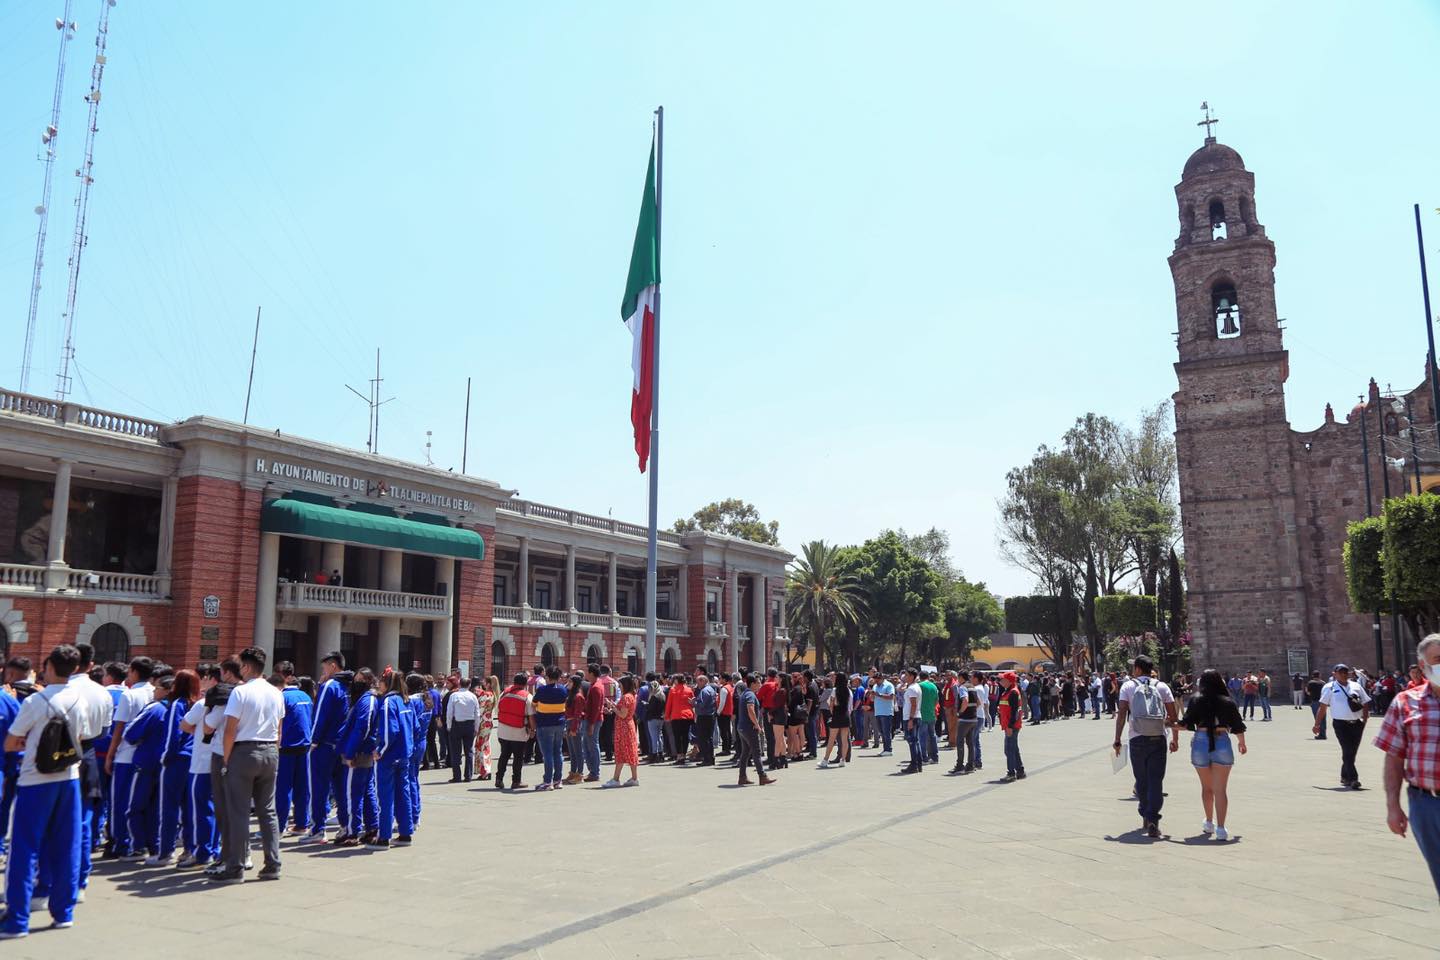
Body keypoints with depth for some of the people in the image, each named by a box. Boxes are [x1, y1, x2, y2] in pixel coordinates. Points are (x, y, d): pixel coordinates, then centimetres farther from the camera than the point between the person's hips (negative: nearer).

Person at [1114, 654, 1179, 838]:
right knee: (1156, 780, -1)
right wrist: (1175, 739, 14)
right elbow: (1173, 716, 4)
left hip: (1137, 739, -1)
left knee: (1141, 780, 13)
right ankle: (1153, 820, -12)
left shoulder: (1128, 687, 3)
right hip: (1158, 739, 1)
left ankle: (1146, 817, 23)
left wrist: (1117, 740, -1)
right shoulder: (1162, 687, 8)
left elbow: (1122, 714, -4)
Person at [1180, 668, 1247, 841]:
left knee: (1206, 787, 18)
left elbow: (1185, 724, -2)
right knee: (1220, 789, 0)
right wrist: (1242, 743, 25)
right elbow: (1238, 727, 6)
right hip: (1222, 743, -1)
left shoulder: (1196, 701, -1)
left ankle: (1209, 823, 30)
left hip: (1200, 742, 1)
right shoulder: (1228, 702, 1)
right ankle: (1220, 828, -6)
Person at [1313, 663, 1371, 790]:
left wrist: (1365, 715, -2)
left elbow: (1365, 702, 16)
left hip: (1357, 723, 4)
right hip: (1341, 724, -4)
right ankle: (1353, 779, -12)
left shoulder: (1356, 686, 12)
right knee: (1347, 751, -11)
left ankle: (1345, 777, 25)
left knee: (1352, 752, 10)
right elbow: (1323, 707, 2)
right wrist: (1317, 725, 0)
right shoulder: (1329, 688, 1)